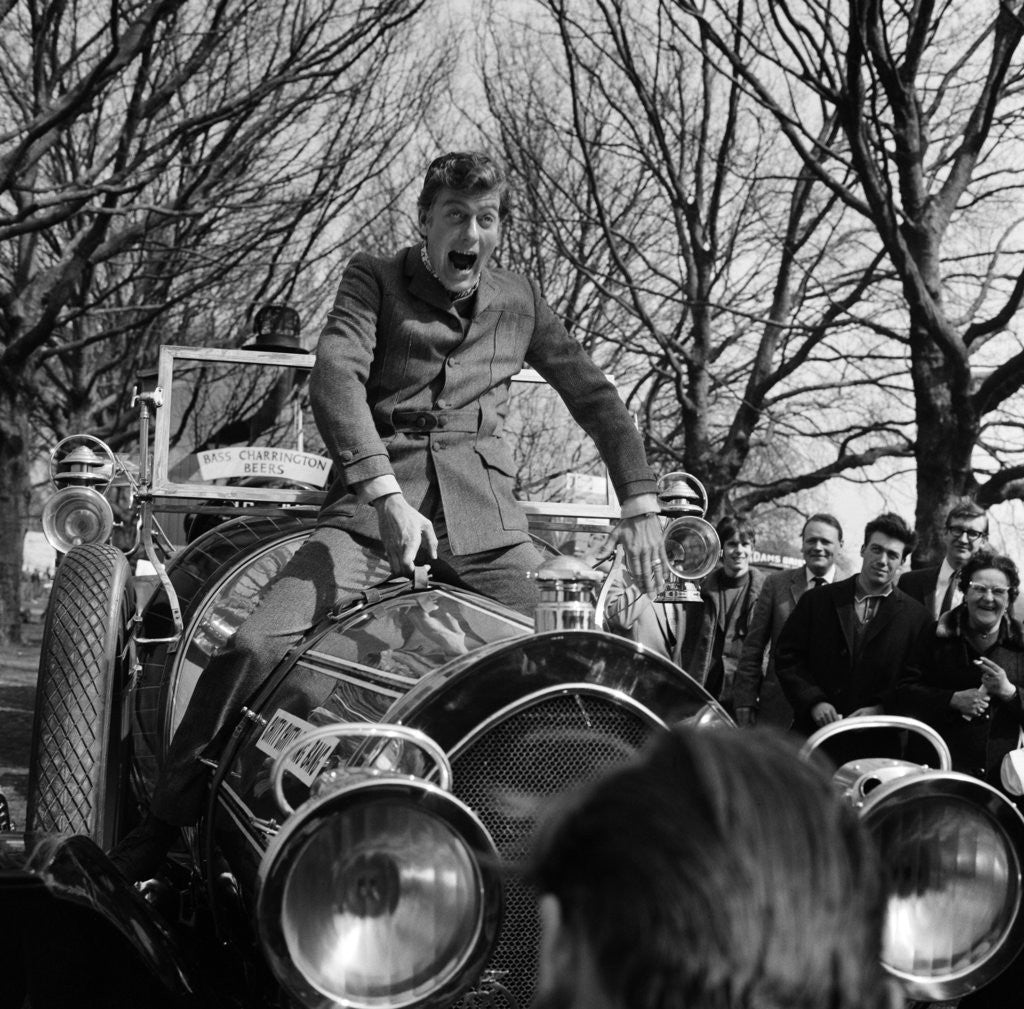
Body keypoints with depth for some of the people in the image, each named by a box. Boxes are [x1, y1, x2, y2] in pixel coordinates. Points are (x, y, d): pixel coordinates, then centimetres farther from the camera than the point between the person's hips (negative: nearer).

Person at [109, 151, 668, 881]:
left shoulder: (520, 301, 14)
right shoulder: (376, 279, 5)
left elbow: (595, 395, 19)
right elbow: (336, 376, -12)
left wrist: (642, 503, 9)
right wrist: (386, 494, -25)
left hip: (485, 523, 3)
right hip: (371, 509, -2)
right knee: (254, 648, -19)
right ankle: (159, 829, -6)